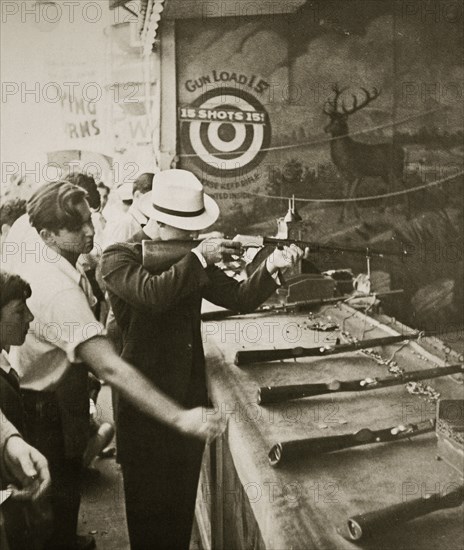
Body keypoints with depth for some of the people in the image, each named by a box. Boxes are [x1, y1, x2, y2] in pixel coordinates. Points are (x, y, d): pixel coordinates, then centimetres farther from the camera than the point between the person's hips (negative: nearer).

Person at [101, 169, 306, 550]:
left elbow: (240, 298, 0)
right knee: (149, 503, 10)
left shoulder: (189, 259, 7)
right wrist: (199, 258, -22)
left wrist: (272, 267, -16)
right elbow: (152, 293, -31)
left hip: (191, 398, 5)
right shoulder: (118, 258, -11)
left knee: (183, 500, 18)